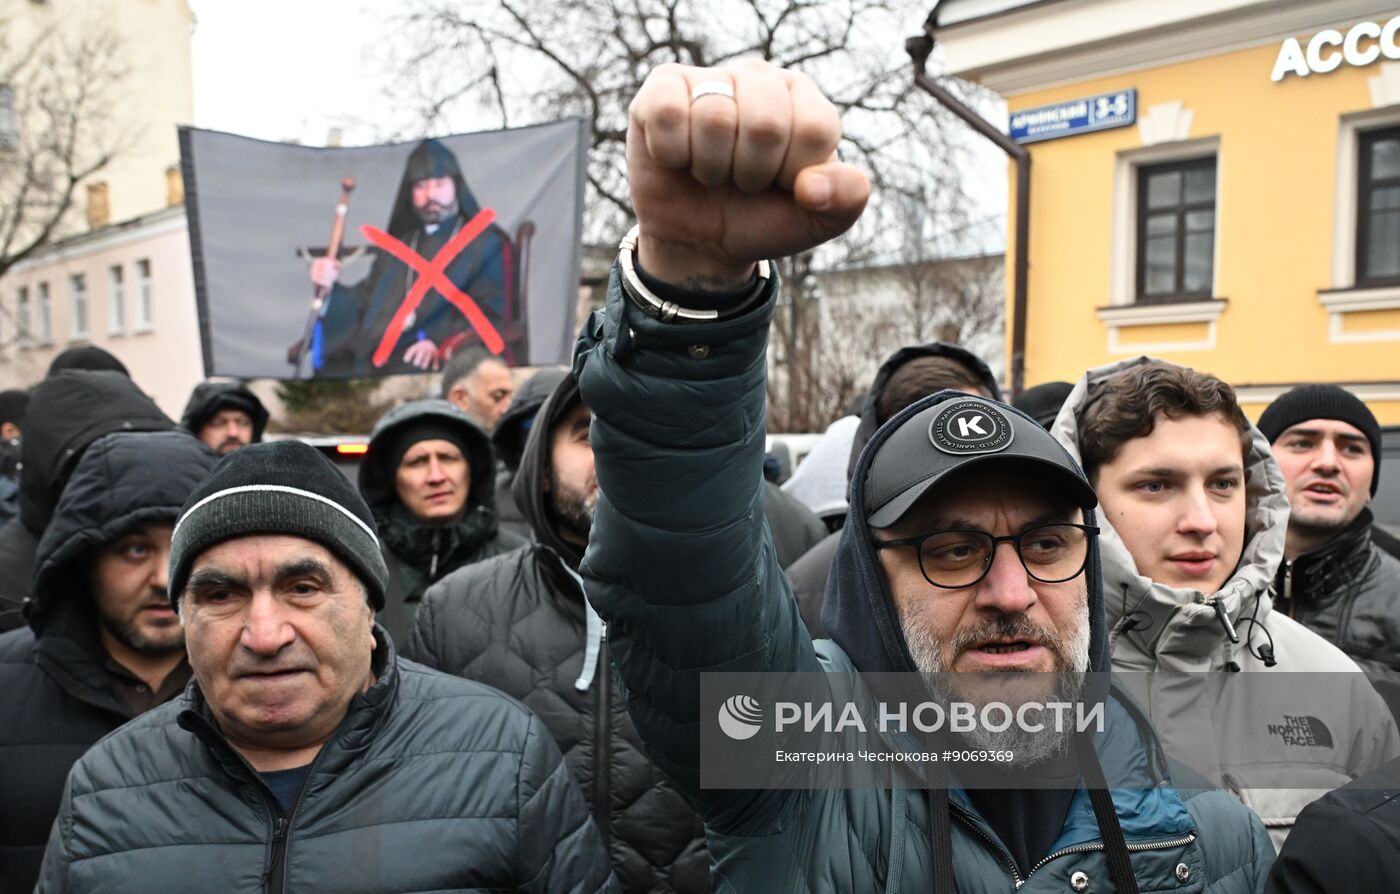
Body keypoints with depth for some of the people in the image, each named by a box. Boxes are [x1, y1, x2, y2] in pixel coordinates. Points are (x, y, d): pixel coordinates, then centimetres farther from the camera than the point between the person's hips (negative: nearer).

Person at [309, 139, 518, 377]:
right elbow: (365, 306, 23)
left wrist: (442, 341, -20)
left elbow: (488, 312, -2)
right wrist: (331, 289, 2)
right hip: (377, 360, 4)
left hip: (438, 364, -4)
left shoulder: (487, 244, 12)